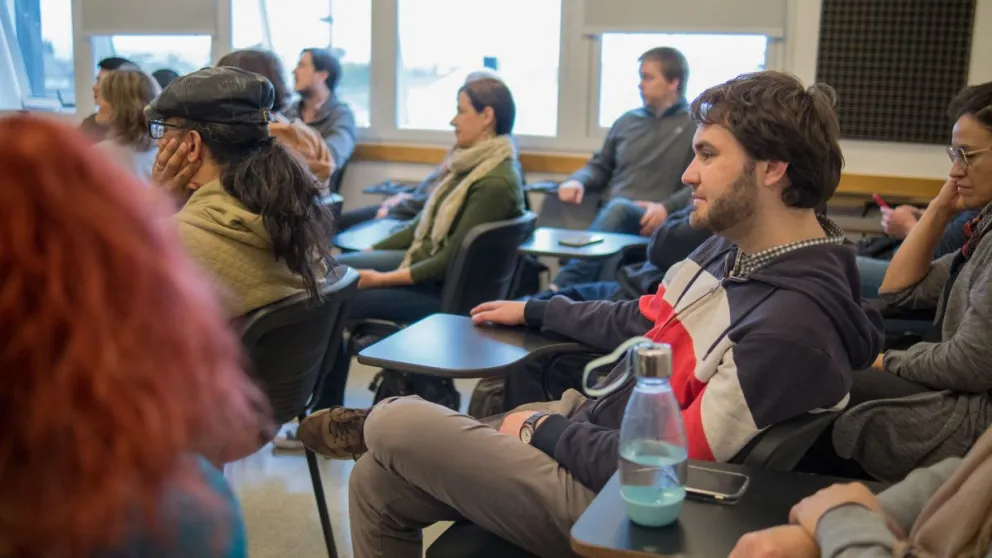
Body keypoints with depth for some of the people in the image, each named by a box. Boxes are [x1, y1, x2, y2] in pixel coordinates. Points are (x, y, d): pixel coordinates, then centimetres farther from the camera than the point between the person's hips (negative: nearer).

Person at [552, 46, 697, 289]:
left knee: (618, 208, -38)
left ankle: (561, 289, -45)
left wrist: (667, 208, -21)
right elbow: (601, 166, 31)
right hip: (609, 215, 5)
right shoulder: (627, 121, 23)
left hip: (652, 222, -5)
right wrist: (578, 180, 7)